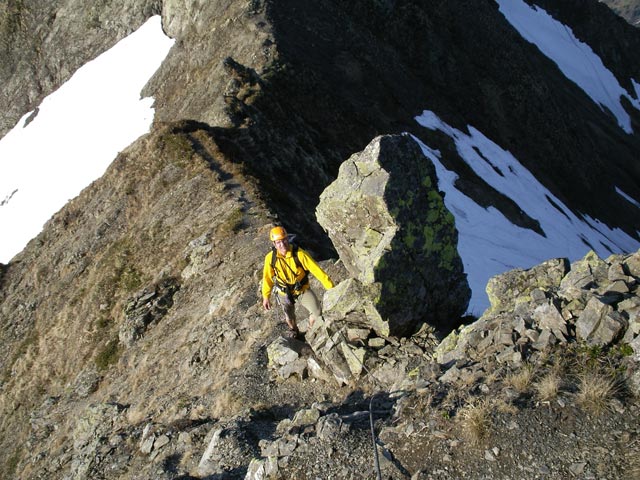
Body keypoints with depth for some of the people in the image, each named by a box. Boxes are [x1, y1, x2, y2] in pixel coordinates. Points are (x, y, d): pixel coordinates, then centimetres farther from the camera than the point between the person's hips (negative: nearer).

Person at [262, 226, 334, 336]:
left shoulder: (299, 254, -31)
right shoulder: (270, 258, -24)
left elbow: (316, 269, -30)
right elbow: (267, 277, -7)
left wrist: (331, 288, -32)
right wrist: (266, 297, 2)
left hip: (302, 288, -1)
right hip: (284, 292, 1)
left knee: (317, 312, -10)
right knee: (289, 316, 20)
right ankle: (294, 332, 56)